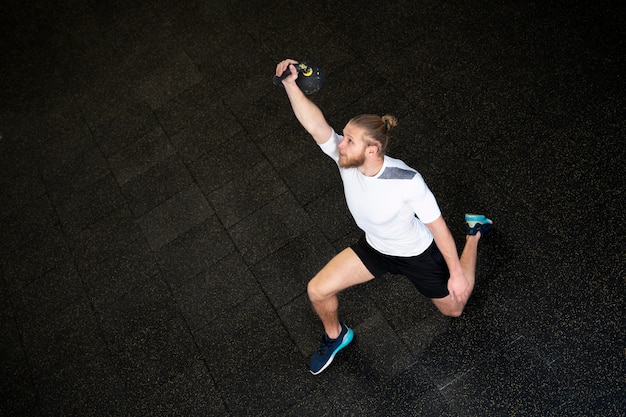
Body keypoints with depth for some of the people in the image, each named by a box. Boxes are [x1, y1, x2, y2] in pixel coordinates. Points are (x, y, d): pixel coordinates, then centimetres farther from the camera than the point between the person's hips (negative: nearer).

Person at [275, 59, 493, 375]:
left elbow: (437, 225, -25)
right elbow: (315, 124, -39)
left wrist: (456, 273, -16)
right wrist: (290, 84, -54)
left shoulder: (407, 181, -37)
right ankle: (336, 336, 29)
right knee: (317, 291, -6)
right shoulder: (345, 158, -25)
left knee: (453, 308, 22)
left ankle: (473, 232, 39)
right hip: (374, 247, 4)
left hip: (417, 254, -4)